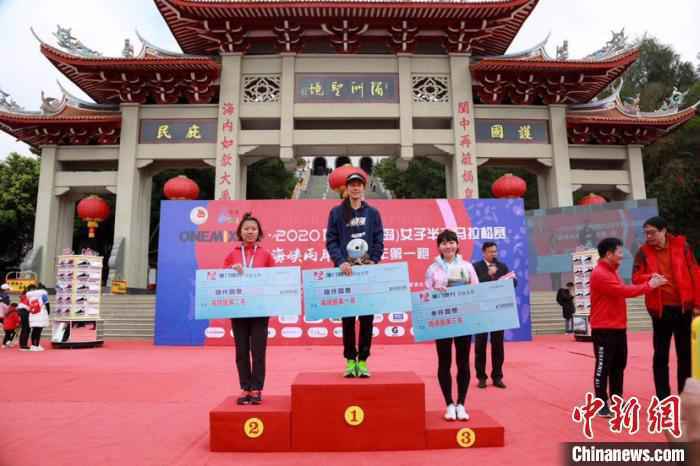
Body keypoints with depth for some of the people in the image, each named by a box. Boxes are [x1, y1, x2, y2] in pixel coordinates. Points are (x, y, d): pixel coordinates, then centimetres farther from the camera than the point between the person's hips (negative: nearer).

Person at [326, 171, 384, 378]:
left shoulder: (372, 213, 9)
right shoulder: (336, 212, 6)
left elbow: (379, 241, 6)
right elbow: (331, 240, 1)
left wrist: (373, 261, -8)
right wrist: (340, 261, -13)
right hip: (346, 271, -1)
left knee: (367, 318, 2)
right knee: (347, 318, 3)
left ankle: (363, 361, 12)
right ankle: (350, 360, 12)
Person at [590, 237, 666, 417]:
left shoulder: (612, 272, 16)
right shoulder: (599, 274, -17)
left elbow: (623, 290, 11)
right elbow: (623, 291, -21)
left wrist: (649, 281, 2)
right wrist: (649, 285, -13)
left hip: (618, 328, 10)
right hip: (604, 330, -10)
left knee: (619, 365, 17)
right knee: (603, 367, -2)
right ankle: (602, 404, 6)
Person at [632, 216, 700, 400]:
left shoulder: (681, 245, 0)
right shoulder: (643, 252, 0)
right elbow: (636, 278, -2)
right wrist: (650, 278, -24)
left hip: (684, 307, 1)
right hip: (660, 309, -1)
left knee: (685, 353, 11)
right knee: (661, 355, 5)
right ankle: (663, 398, 15)